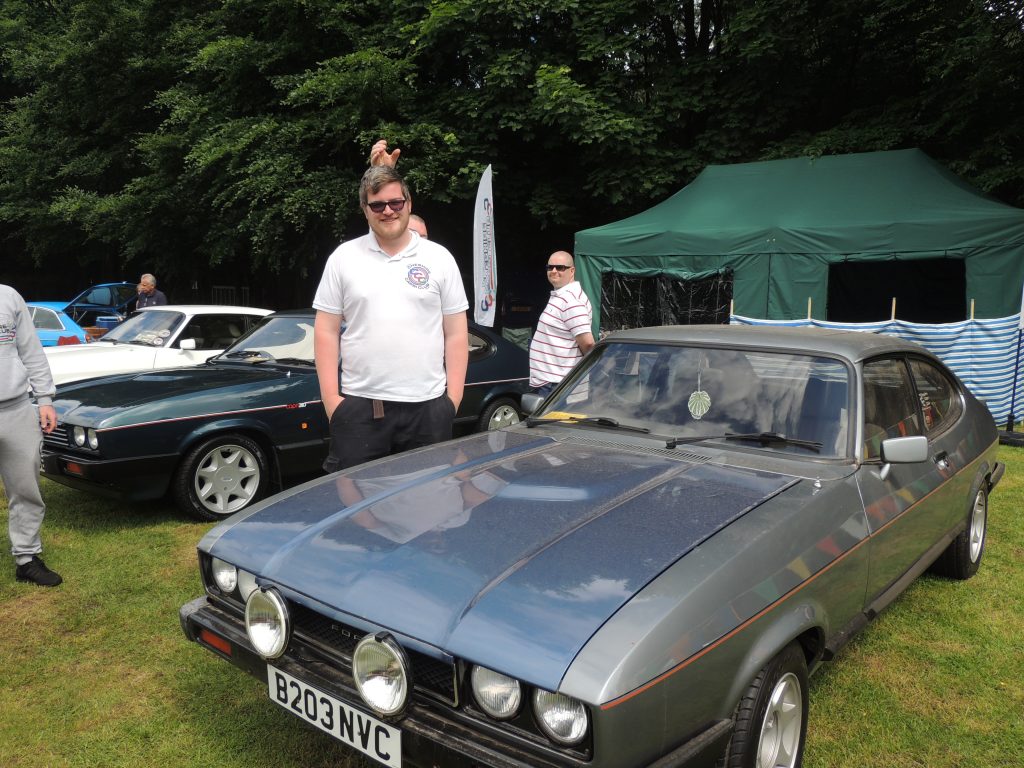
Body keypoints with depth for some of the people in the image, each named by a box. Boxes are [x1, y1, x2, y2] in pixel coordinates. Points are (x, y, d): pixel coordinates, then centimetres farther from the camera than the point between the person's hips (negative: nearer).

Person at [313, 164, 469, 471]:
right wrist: (330, 397, -3)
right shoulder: (343, 258, 7)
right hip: (358, 406, 0)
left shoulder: (439, 258, 7)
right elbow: (326, 331, 5)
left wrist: (454, 396, -1)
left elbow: (456, 333, 6)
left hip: (427, 406, 1)